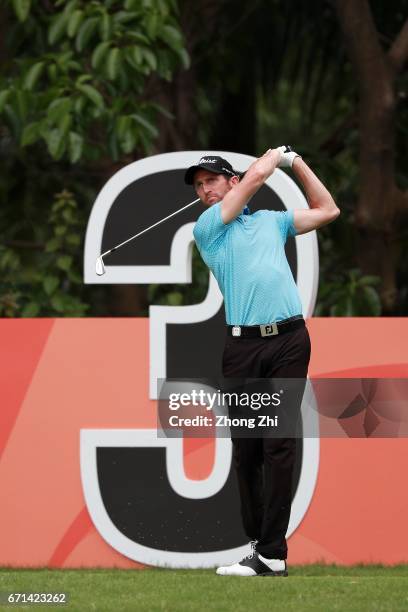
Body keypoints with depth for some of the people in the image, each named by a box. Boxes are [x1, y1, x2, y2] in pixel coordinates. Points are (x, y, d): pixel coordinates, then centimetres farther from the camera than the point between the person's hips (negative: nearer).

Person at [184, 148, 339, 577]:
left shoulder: (272, 220, 20)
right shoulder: (207, 227, 9)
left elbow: (327, 210, 31)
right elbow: (256, 176, 2)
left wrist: (295, 161, 28)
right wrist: (274, 155, 19)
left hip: (288, 340, 0)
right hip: (242, 345, 0)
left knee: (279, 446, -7)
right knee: (245, 450, -1)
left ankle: (272, 553, -12)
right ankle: (258, 543, 5)